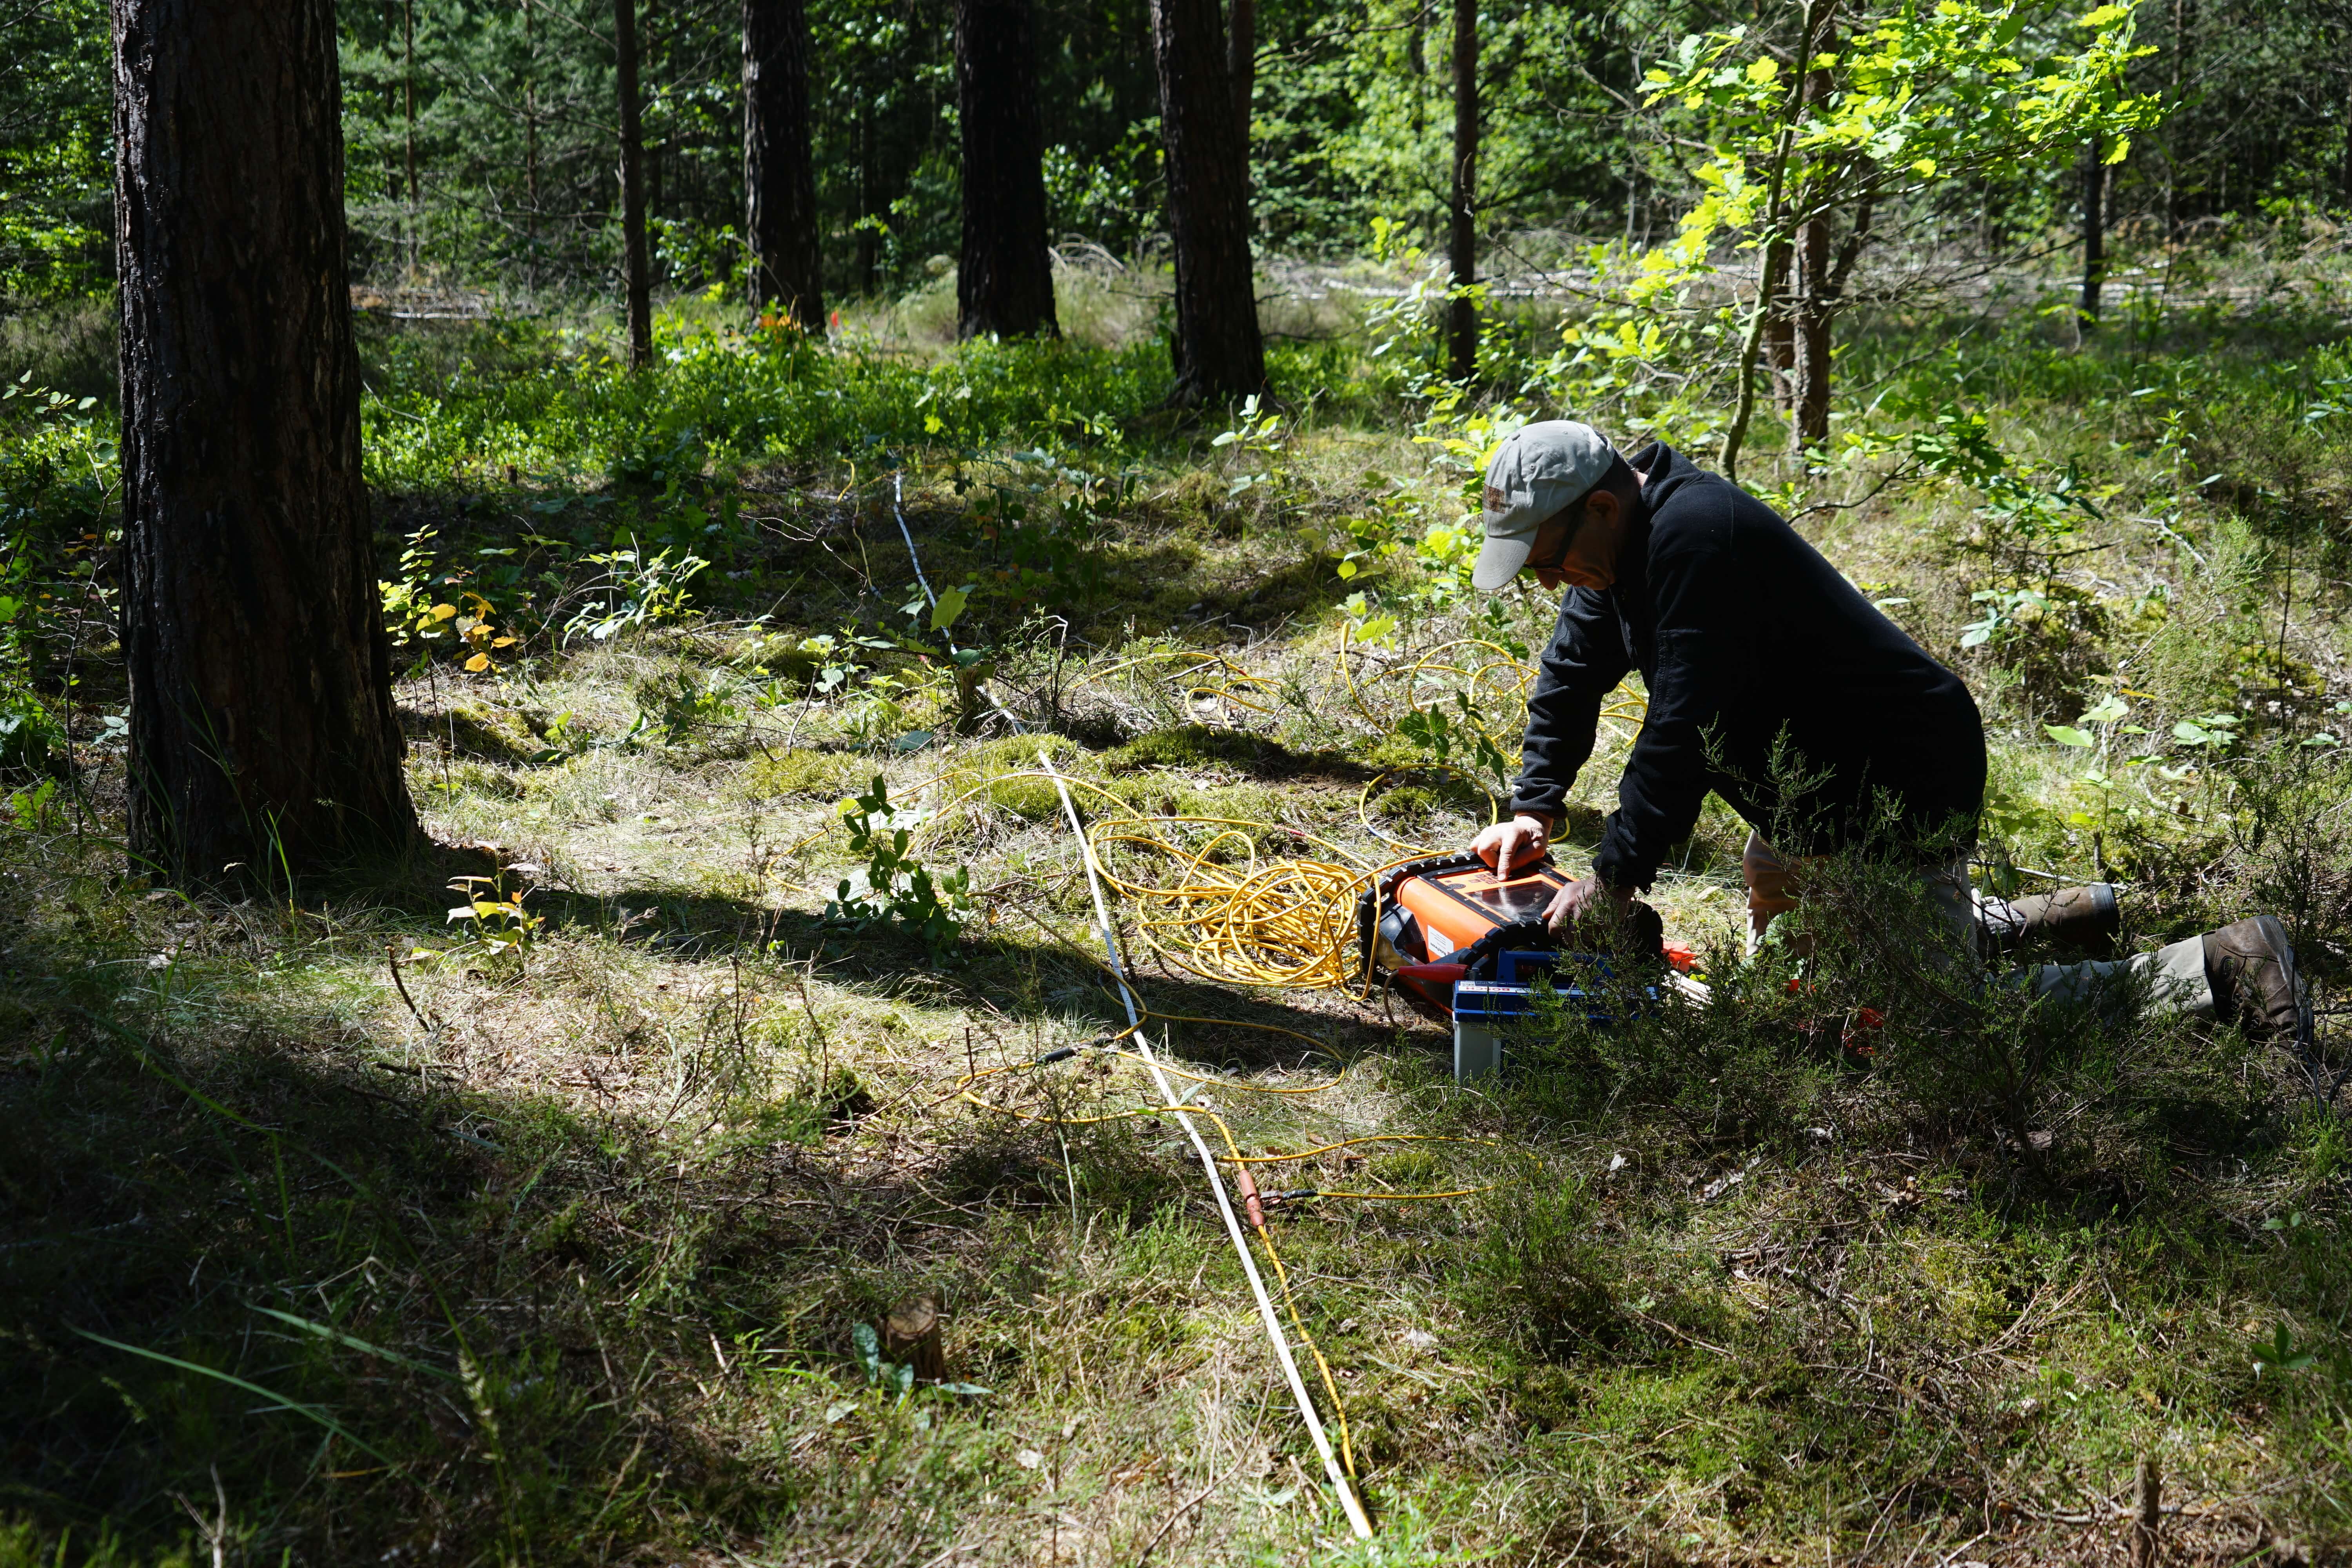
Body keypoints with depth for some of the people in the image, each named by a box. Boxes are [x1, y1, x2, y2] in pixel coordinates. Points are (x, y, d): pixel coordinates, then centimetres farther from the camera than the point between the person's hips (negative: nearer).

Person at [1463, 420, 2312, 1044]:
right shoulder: (1628, 533, 4)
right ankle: (2038, 921, 34)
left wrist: (1615, 876, -28)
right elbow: (1572, 673, 16)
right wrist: (1535, 805, 9)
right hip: (1807, 796, 11)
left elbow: (1684, 726, -32)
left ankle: (2214, 969, -5)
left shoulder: (1696, 536, -29)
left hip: (1902, 787, -11)